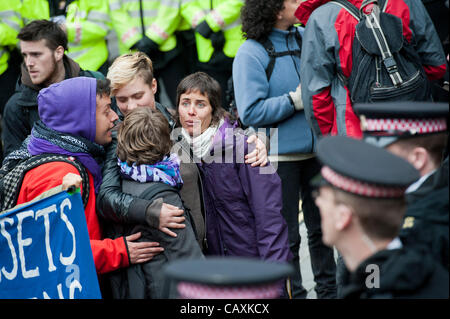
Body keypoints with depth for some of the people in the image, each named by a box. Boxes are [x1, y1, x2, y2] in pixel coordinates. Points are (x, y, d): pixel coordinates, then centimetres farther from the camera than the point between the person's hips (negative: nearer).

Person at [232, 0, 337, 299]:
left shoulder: (305, 38, 5)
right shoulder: (251, 53, -12)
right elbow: (250, 112, -19)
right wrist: (295, 100, -18)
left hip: (315, 148, 6)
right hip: (280, 154, -6)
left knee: (322, 224, 18)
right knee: (285, 234, 5)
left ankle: (329, 288, 33)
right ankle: (293, 293, 19)